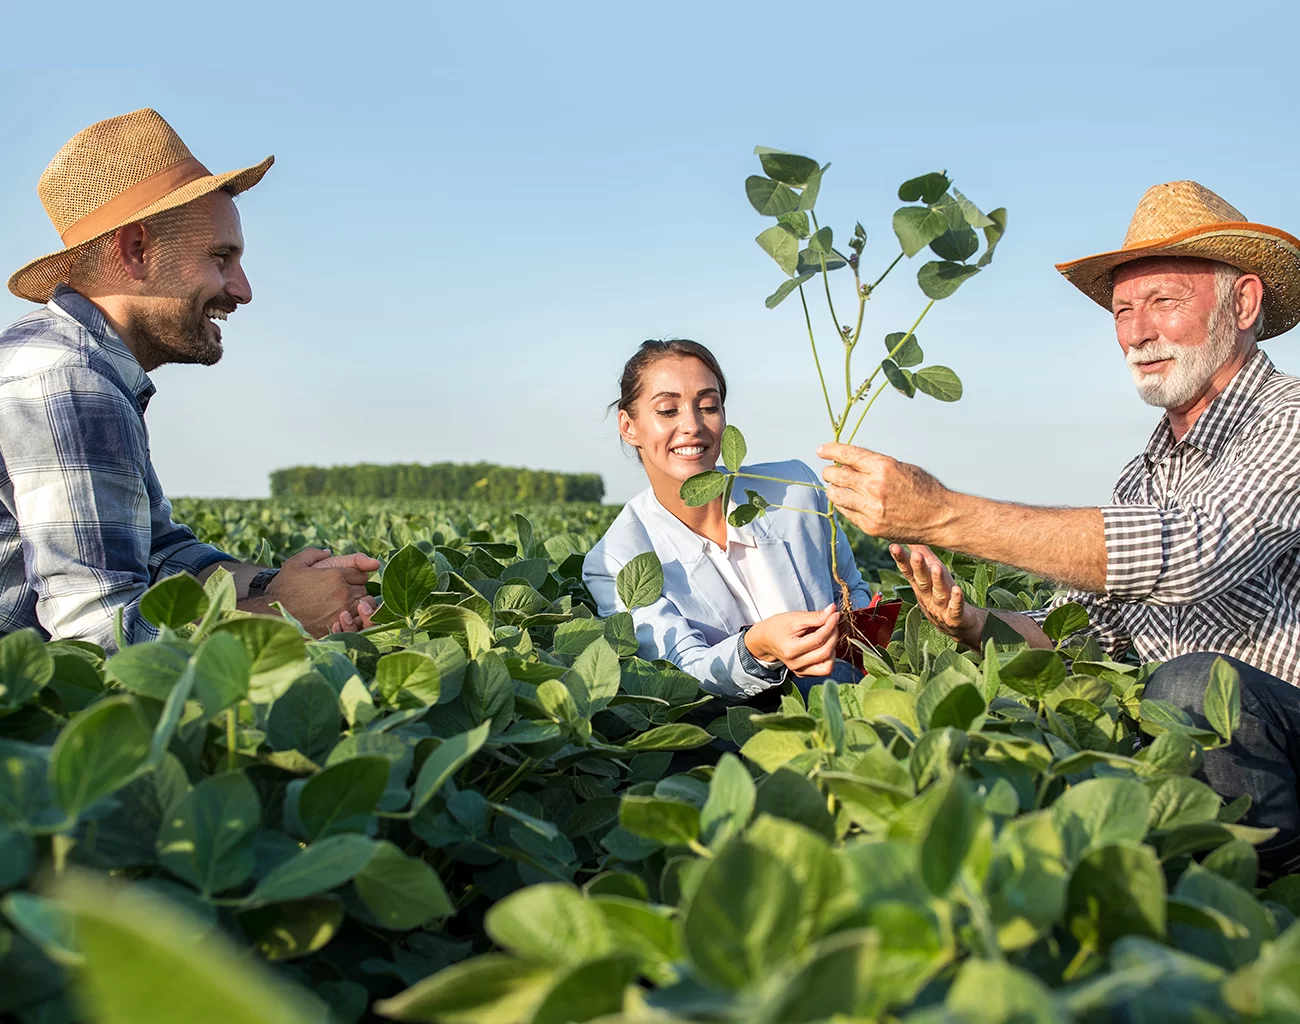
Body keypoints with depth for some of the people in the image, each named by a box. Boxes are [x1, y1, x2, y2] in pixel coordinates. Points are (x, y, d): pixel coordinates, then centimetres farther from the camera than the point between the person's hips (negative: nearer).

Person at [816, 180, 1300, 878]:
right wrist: (976, 626, -12)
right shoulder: (1142, 478, 15)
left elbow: (1191, 553, -29)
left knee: (1192, 687, -34)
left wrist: (940, 513, -32)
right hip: (1187, 742, 6)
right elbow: (1082, 630, 11)